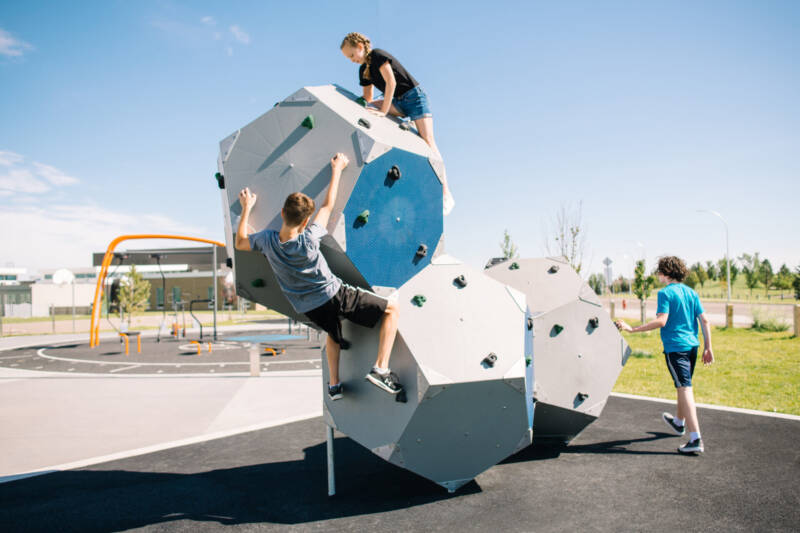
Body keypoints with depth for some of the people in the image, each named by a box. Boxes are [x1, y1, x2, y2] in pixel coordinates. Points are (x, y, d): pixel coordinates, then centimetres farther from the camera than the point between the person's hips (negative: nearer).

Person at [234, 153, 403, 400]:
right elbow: (328, 206, -9)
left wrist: (246, 208, 14)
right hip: (334, 295, -6)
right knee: (392, 309, 3)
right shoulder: (308, 240, -23)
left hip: (309, 309, 6)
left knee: (333, 333, 37)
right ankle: (380, 369, -6)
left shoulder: (267, 240, -14)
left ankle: (334, 384, 38)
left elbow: (240, 242, 8)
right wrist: (337, 169, 2)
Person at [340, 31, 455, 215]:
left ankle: (446, 194, -21)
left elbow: (391, 82, -21)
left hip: (415, 97, -8)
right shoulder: (363, 70, 11)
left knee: (427, 141, -17)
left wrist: (383, 111, -23)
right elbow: (367, 100, 18)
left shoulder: (378, 55, -13)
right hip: (398, 103, 8)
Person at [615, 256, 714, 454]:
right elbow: (704, 320, 9)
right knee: (683, 386, 23)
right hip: (692, 345, 8)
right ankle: (679, 422, 44)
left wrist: (632, 329, -19)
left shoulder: (665, 293, -11)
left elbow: (661, 321, -21)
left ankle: (696, 439, -13)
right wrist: (708, 347, 13)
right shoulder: (691, 292, 11)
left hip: (675, 347, -8)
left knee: (684, 389, -9)